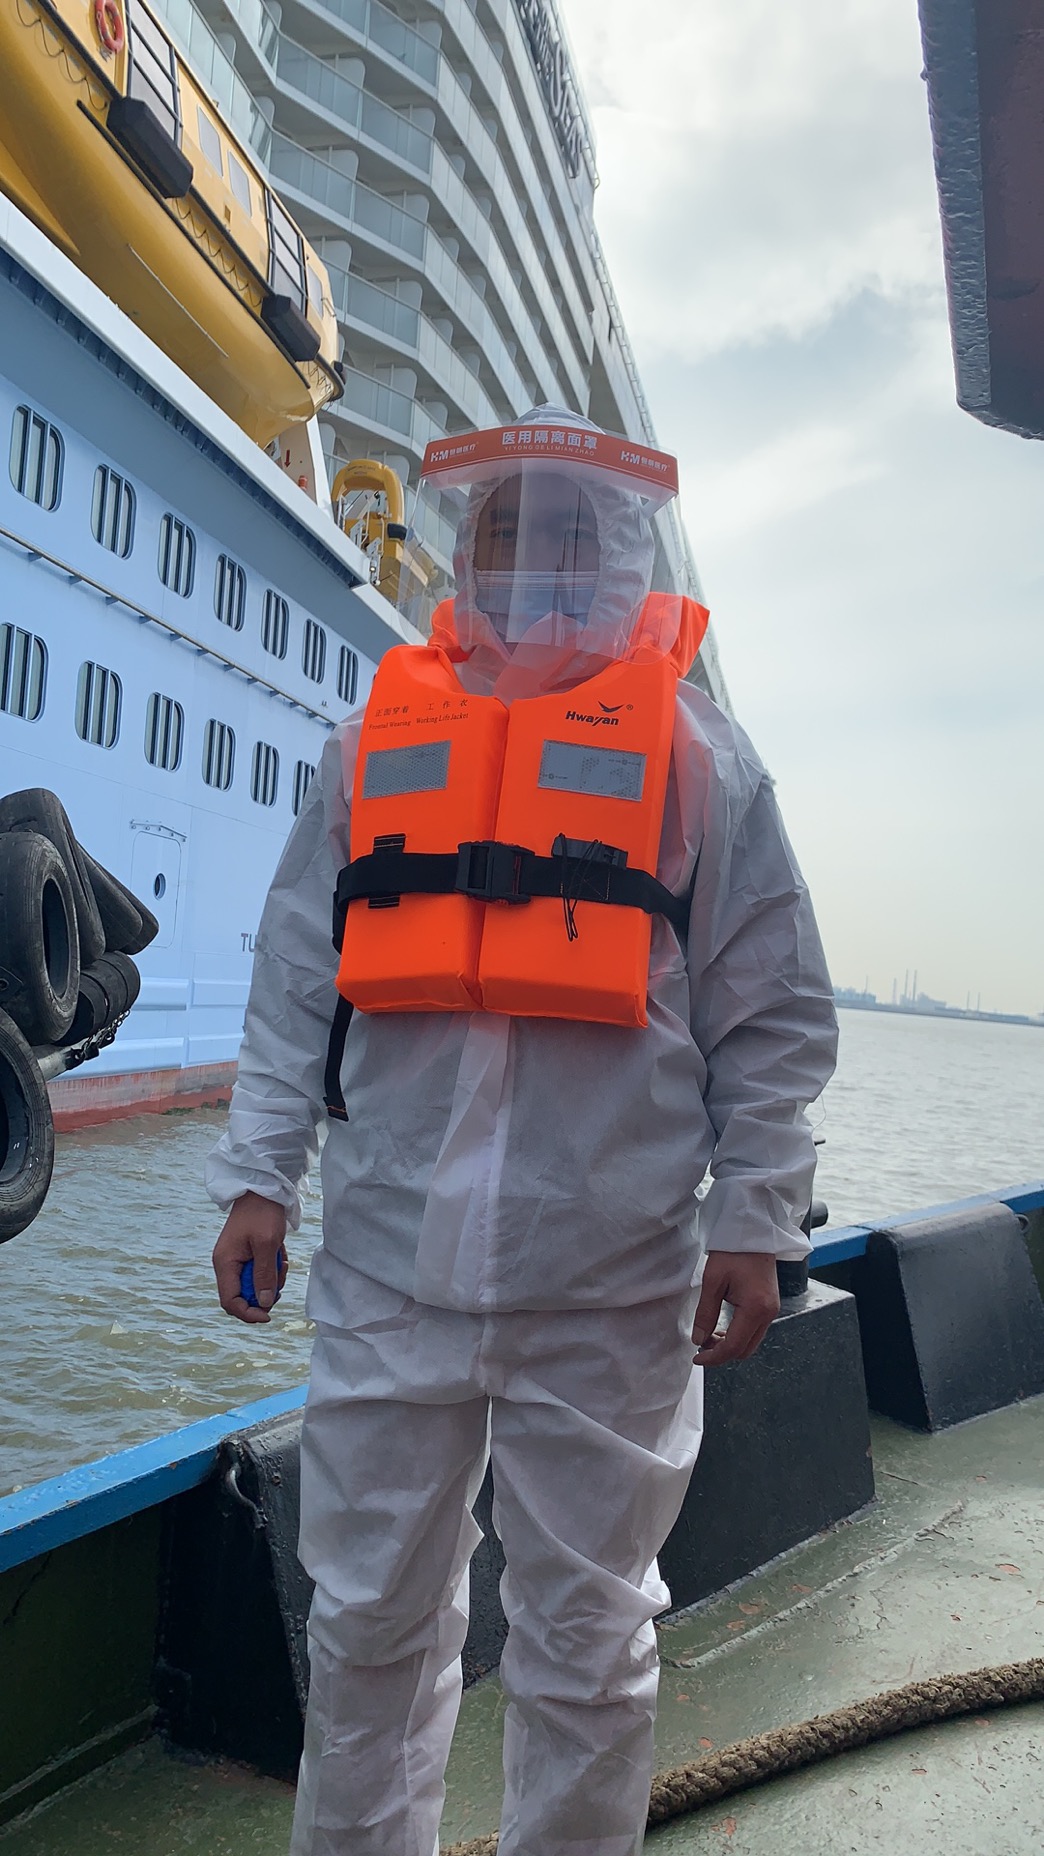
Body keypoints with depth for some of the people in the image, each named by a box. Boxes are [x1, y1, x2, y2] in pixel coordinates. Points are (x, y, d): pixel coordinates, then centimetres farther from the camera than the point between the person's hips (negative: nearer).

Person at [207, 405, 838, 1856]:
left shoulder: (694, 749, 5)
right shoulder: (376, 739, 11)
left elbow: (775, 1015, 3)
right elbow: (295, 983, 11)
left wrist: (752, 1220, -3)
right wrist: (257, 1174, 5)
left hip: (611, 1293, -2)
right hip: (388, 1268, 2)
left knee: (586, 1640, 14)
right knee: (370, 1621, 16)